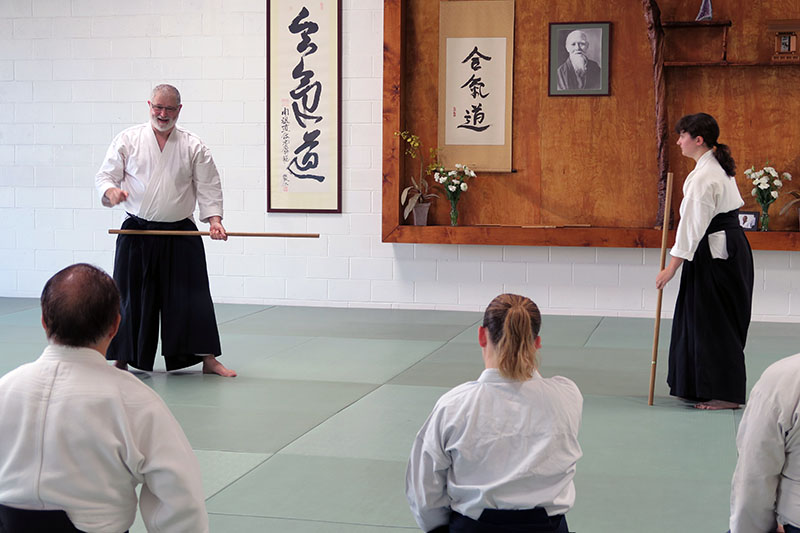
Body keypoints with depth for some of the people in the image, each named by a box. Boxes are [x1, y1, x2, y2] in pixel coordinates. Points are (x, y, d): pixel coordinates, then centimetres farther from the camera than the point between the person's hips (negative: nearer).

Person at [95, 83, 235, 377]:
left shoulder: (194, 146, 3)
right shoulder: (128, 139, 2)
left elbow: (208, 187, 4)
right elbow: (105, 175, 3)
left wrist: (214, 219, -10)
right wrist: (111, 190, -19)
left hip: (180, 235, 0)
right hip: (137, 232, 0)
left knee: (192, 295, -1)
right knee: (131, 297, 4)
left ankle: (208, 359, 7)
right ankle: (121, 359, 19)